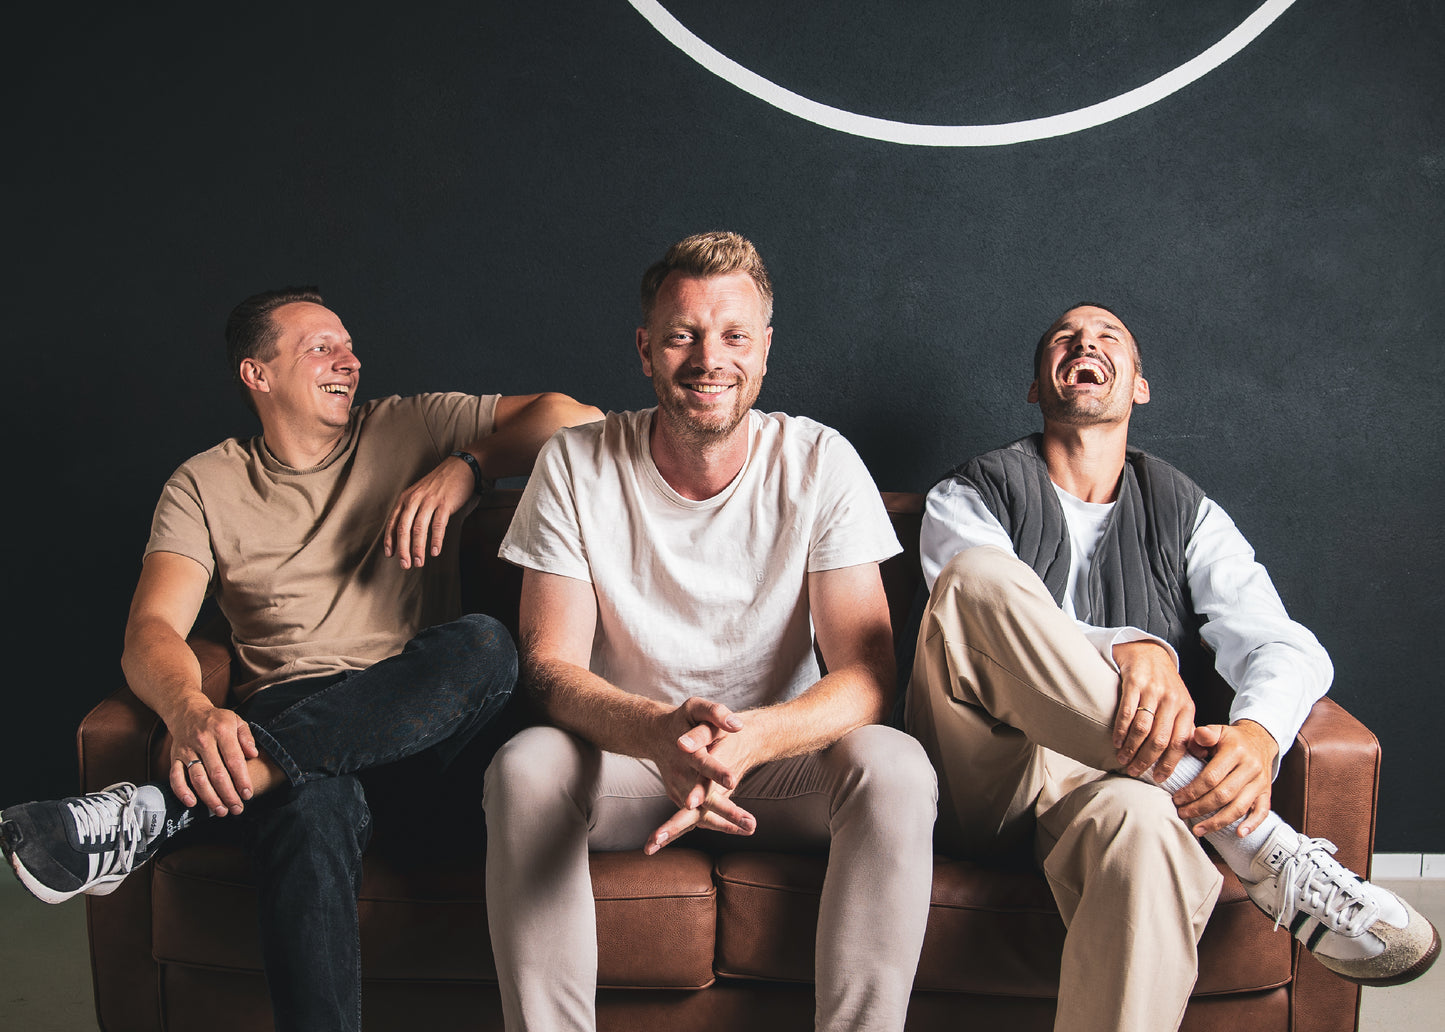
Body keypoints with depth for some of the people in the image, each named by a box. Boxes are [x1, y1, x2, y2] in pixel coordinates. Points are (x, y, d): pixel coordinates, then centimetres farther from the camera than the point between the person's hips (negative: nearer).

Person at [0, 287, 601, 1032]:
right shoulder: (206, 485, 13)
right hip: (285, 730, -1)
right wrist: (190, 712, -26)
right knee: (312, 812, -39)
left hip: (415, 719, 2)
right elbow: (151, 631, -2)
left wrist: (463, 468, -7)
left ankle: (164, 807, -38)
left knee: (485, 645, -35)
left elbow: (576, 419, 9)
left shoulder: (407, 430, 14)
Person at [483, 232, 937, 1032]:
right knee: (525, 767, -31)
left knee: (895, 768, -30)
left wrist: (750, 738, -36)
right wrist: (659, 733, -34)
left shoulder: (820, 465, -9)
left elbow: (867, 674, -14)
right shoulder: (575, 466, -8)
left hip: (780, 759, 0)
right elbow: (551, 664, -12)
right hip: (626, 757, 0)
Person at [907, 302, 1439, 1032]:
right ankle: (1258, 846, -32)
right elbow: (981, 616, -8)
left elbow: (1283, 644, 3)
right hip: (985, 775, 1)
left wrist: (1258, 734, -24)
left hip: (1111, 777, 0)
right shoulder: (968, 499, 13)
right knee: (978, 575, -31)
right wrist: (1128, 649, -29)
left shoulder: (1187, 515, 18)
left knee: (1142, 827, -42)